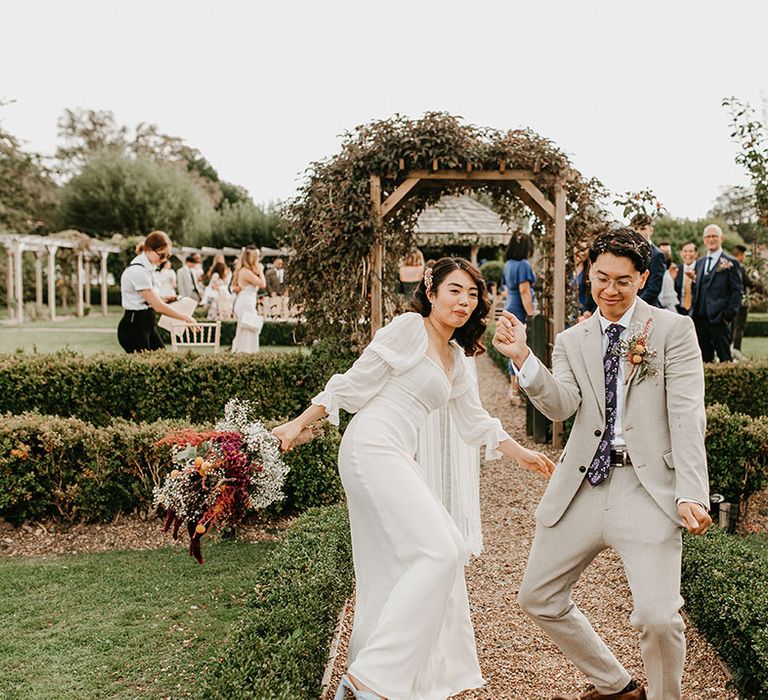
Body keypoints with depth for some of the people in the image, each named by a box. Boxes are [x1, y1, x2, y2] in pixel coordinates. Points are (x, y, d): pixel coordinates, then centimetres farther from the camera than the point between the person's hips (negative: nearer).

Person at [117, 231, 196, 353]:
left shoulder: (148, 267, 9)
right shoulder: (138, 271, -20)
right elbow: (158, 306, -21)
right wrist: (185, 318, -14)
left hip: (147, 325, 9)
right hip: (133, 326, -9)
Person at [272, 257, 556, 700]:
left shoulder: (456, 357, 20)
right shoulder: (410, 327, -5)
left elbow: (474, 420, 27)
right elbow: (355, 382, -5)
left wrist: (521, 453, 27)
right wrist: (299, 424, -5)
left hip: (398, 458, 9)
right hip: (373, 448, -9)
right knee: (437, 552, -16)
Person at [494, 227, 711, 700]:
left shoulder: (674, 331, 1)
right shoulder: (572, 342, 12)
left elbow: (687, 417, -7)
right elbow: (561, 407, -5)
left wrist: (691, 494, -17)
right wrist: (523, 359, -21)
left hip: (648, 487, -4)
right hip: (582, 488, 5)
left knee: (658, 617, -16)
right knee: (539, 600, 11)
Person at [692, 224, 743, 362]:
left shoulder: (730, 262, -2)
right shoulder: (700, 262, 17)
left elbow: (737, 292, -4)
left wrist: (728, 315, -11)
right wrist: (695, 311, 10)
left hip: (718, 319, -6)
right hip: (700, 318, 6)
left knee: (725, 358, -3)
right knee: (705, 358, 9)